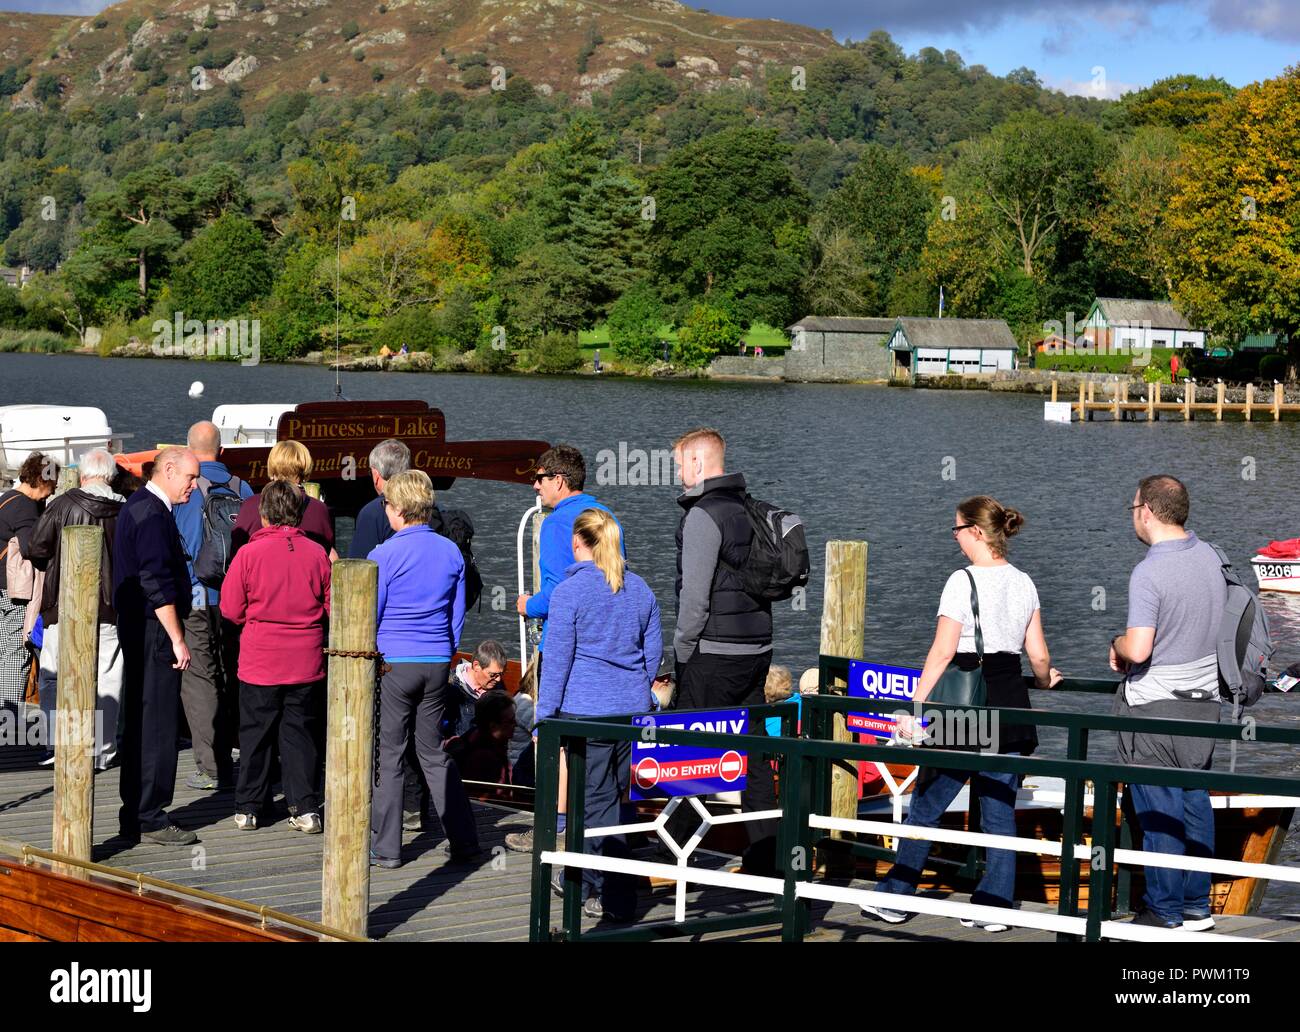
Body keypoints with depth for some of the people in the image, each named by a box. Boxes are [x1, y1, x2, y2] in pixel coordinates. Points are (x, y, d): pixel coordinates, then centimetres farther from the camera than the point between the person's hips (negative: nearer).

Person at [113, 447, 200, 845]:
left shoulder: (137, 506, 17)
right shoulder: (153, 514, -16)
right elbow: (157, 583, -21)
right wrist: (177, 639, -19)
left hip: (135, 628, 11)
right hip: (154, 632, -11)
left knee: (138, 723, 13)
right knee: (156, 726, -7)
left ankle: (135, 816, 19)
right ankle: (149, 819, -4)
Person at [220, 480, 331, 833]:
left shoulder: (249, 553, -10)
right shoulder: (317, 554, -3)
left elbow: (231, 609, -5)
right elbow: (331, 608, 5)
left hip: (260, 661, -2)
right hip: (306, 662, 2)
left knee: (255, 734, 9)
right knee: (300, 733, 9)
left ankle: (248, 808, 15)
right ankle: (305, 808, 7)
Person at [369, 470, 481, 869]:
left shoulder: (384, 555, -11)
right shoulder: (451, 552, 5)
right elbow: (458, 614, 12)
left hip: (394, 663, -5)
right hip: (437, 664, 5)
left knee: (388, 756, 3)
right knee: (434, 753, 13)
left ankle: (386, 848, 7)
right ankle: (464, 842, 11)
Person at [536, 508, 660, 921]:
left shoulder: (570, 590, -8)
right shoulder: (640, 589, 9)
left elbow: (558, 658, -8)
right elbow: (653, 652, 15)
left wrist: (544, 715, -2)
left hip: (586, 709, -6)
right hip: (634, 708, 6)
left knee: (597, 800, 0)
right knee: (609, 797, 14)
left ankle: (615, 898, -3)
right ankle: (582, 880, 25)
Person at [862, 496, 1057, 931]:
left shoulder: (963, 581, -11)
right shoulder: (1023, 583, 8)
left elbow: (942, 652, -15)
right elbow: (1039, 655, 10)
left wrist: (914, 707, -12)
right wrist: (1044, 680, 33)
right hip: (1010, 706, 6)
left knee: (925, 806, 6)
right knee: (1000, 811, 9)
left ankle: (894, 899, 12)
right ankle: (994, 907, 10)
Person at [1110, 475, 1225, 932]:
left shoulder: (1149, 572, -21)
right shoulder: (1209, 557, 4)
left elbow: (1137, 650, -27)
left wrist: (1117, 645, -4)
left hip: (1154, 705, -7)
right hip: (1204, 698, 8)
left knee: (1159, 812, 1)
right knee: (1195, 804, 14)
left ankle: (1165, 910, 6)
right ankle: (1197, 906, 20)